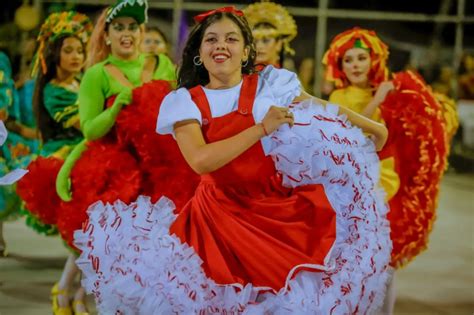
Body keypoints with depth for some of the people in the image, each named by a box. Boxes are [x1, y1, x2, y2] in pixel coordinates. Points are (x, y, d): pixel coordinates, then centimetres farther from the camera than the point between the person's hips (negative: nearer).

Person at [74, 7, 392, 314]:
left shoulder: (271, 84, 2)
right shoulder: (186, 101, -2)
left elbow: (325, 110, 12)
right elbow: (201, 160, -18)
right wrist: (262, 128, -19)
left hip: (277, 207, 0)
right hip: (220, 212, 0)